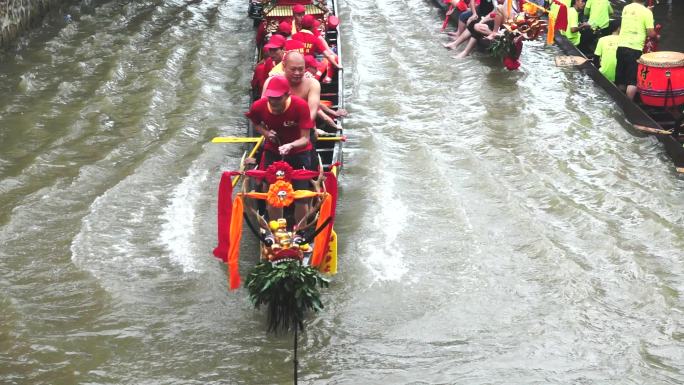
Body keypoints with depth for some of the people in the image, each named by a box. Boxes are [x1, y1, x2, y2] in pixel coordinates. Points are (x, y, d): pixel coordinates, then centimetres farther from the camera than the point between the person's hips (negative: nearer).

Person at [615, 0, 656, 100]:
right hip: (635, 49, -6)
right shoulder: (646, 12, -8)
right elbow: (651, 33, -12)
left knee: (621, 80, 14)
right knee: (632, 81, -2)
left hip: (621, 46, 6)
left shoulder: (626, 8, 9)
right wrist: (656, 36, 10)